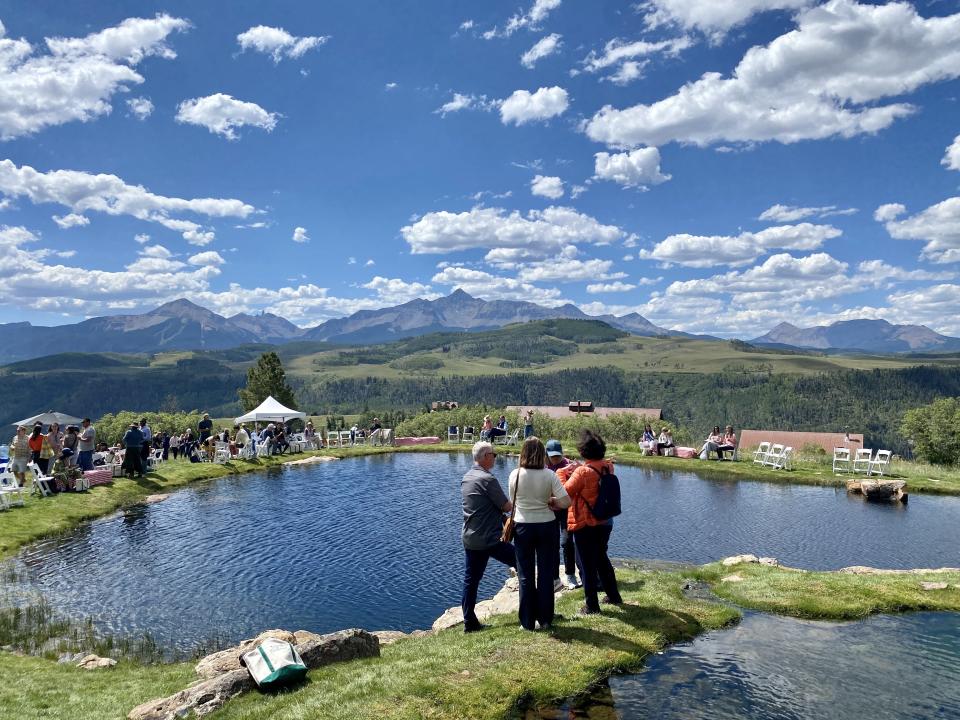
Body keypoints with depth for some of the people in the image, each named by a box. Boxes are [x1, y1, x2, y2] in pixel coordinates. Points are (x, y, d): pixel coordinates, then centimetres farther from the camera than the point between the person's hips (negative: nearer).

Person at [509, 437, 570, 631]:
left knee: (525, 576, 11)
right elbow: (566, 502, -16)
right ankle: (545, 620, 19)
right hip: (547, 526, 0)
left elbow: (513, 501, 1)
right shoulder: (549, 475, -12)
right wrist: (551, 502, 2)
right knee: (546, 574, 12)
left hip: (523, 527, 0)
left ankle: (528, 622, 17)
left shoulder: (515, 475, -11)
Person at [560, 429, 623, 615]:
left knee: (587, 565, 5)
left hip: (585, 525, -7)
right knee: (602, 559, 24)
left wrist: (561, 472, -3)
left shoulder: (583, 471, -22)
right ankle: (613, 596, 34)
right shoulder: (608, 467, -1)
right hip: (605, 523, 7)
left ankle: (591, 605, 13)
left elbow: (565, 492, -16)